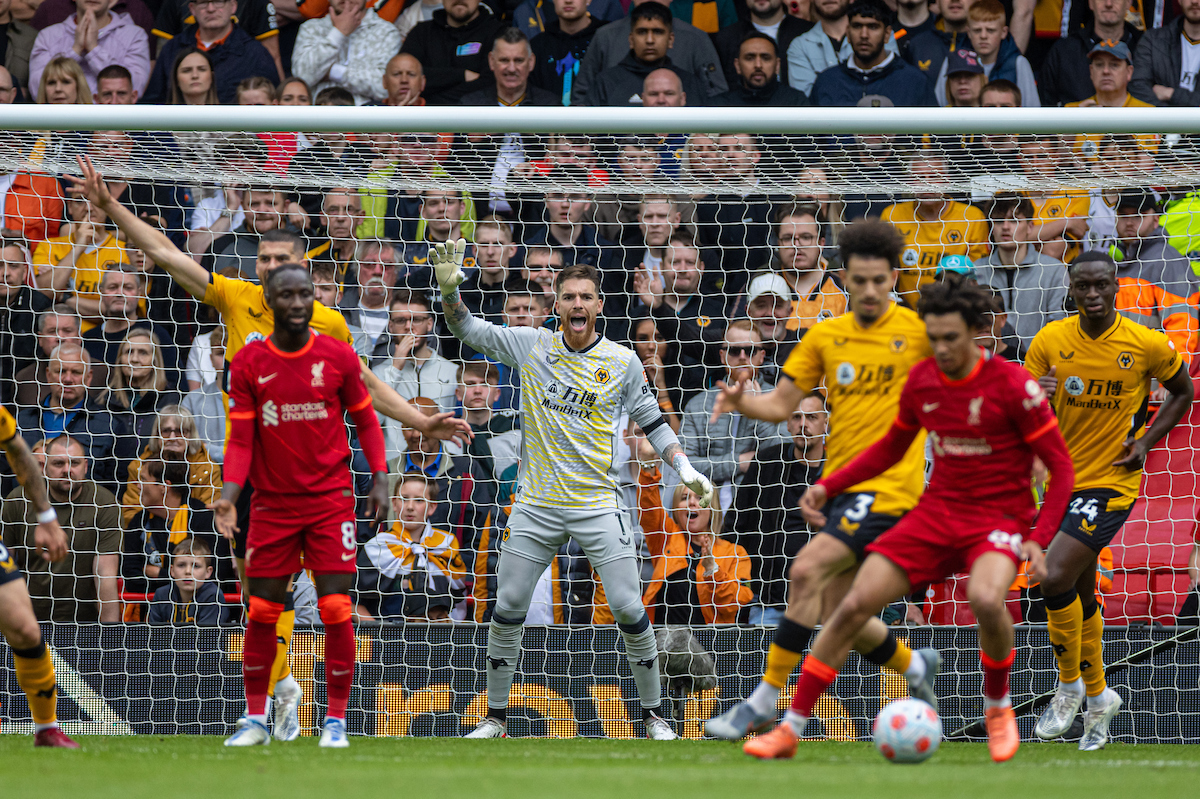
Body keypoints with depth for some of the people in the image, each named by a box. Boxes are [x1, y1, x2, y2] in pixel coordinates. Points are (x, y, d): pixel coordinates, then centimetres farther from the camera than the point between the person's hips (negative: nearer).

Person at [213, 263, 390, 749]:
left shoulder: (338, 357, -2)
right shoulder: (248, 364, -2)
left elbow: (365, 419, 9)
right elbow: (241, 439, -2)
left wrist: (379, 479, -1)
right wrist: (228, 495, -15)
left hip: (331, 499, -1)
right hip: (272, 503, 1)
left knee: (336, 609, -8)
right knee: (261, 613, 2)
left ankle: (336, 721, 1)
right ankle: (255, 721, 15)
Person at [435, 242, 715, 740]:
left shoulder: (621, 361, 1)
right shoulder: (531, 346, 2)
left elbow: (651, 421, 10)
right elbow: (467, 330, 6)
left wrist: (685, 469, -1)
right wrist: (449, 288, -11)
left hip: (597, 506, -1)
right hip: (536, 506, 1)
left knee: (629, 610, -7)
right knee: (507, 610, 1)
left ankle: (653, 714, 8)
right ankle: (495, 719, 15)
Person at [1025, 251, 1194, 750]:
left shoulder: (1147, 345, -11)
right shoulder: (1050, 342, -4)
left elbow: (1182, 392, 7)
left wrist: (1146, 442, -5)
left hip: (1112, 481, -5)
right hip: (1063, 479, 5)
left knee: (1055, 578, -20)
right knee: (1081, 594, 16)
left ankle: (1070, 684, -1)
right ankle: (1098, 696, 34)